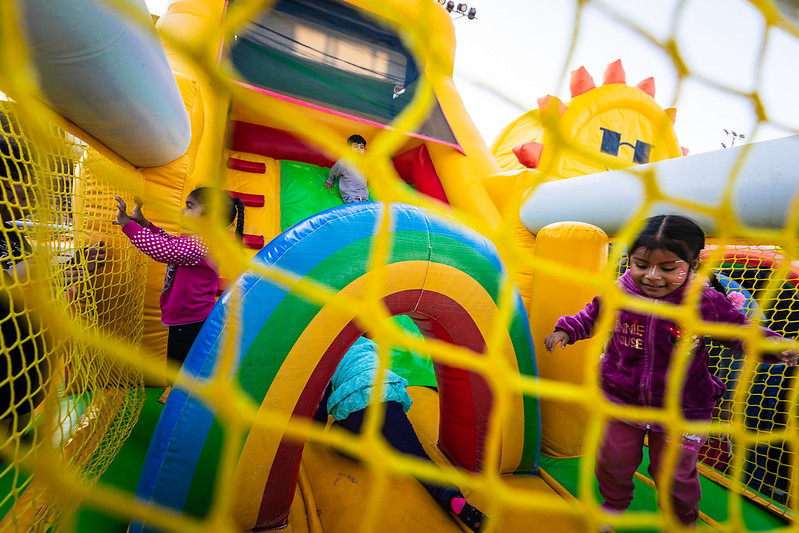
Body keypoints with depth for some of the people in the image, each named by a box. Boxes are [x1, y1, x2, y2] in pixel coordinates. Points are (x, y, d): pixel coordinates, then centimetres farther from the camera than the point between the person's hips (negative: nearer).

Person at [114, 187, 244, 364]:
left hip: (191, 328, -10)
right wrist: (144, 223, 14)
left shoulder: (201, 244, -23)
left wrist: (127, 225, -31)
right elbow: (170, 242, 25)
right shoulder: (192, 239, 10)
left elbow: (163, 250, -35)